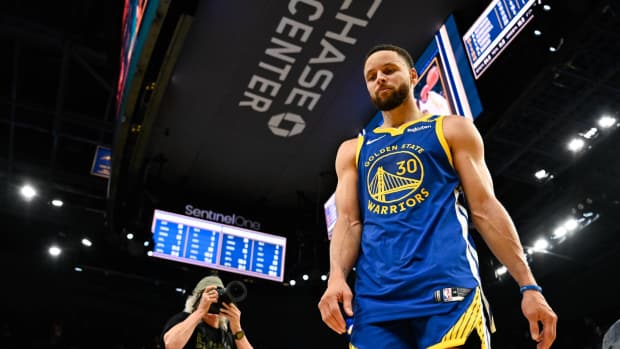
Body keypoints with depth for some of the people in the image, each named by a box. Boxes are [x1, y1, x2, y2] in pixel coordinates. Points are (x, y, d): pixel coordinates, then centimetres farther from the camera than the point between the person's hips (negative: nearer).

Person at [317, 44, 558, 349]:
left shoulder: (453, 130, 16)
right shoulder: (352, 151, 23)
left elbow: (485, 210, 8)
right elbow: (348, 222, 11)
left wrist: (529, 286, 0)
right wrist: (337, 277, -10)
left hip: (448, 288, -2)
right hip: (374, 298, 2)